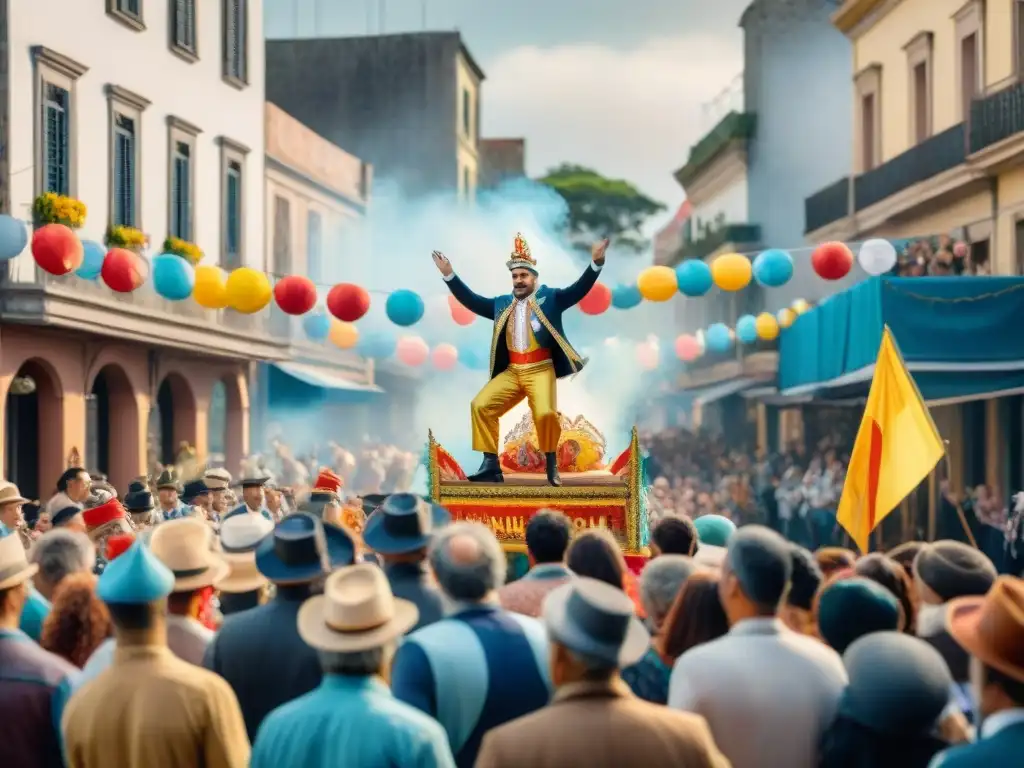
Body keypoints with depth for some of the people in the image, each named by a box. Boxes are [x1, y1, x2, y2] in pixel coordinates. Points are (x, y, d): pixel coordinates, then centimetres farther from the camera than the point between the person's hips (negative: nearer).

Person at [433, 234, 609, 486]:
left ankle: (551, 464, -3)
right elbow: (472, 301, 15)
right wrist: (449, 275, 9)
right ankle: (491, 465, -4)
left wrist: (596, 263, -20)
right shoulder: (502, 303, 14)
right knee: (480, 405, -11)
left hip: (540, 371, -4)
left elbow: (578, 290, -6)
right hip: (511, 371, 5)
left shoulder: (549, 297, 4)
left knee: (545, 413, -27)